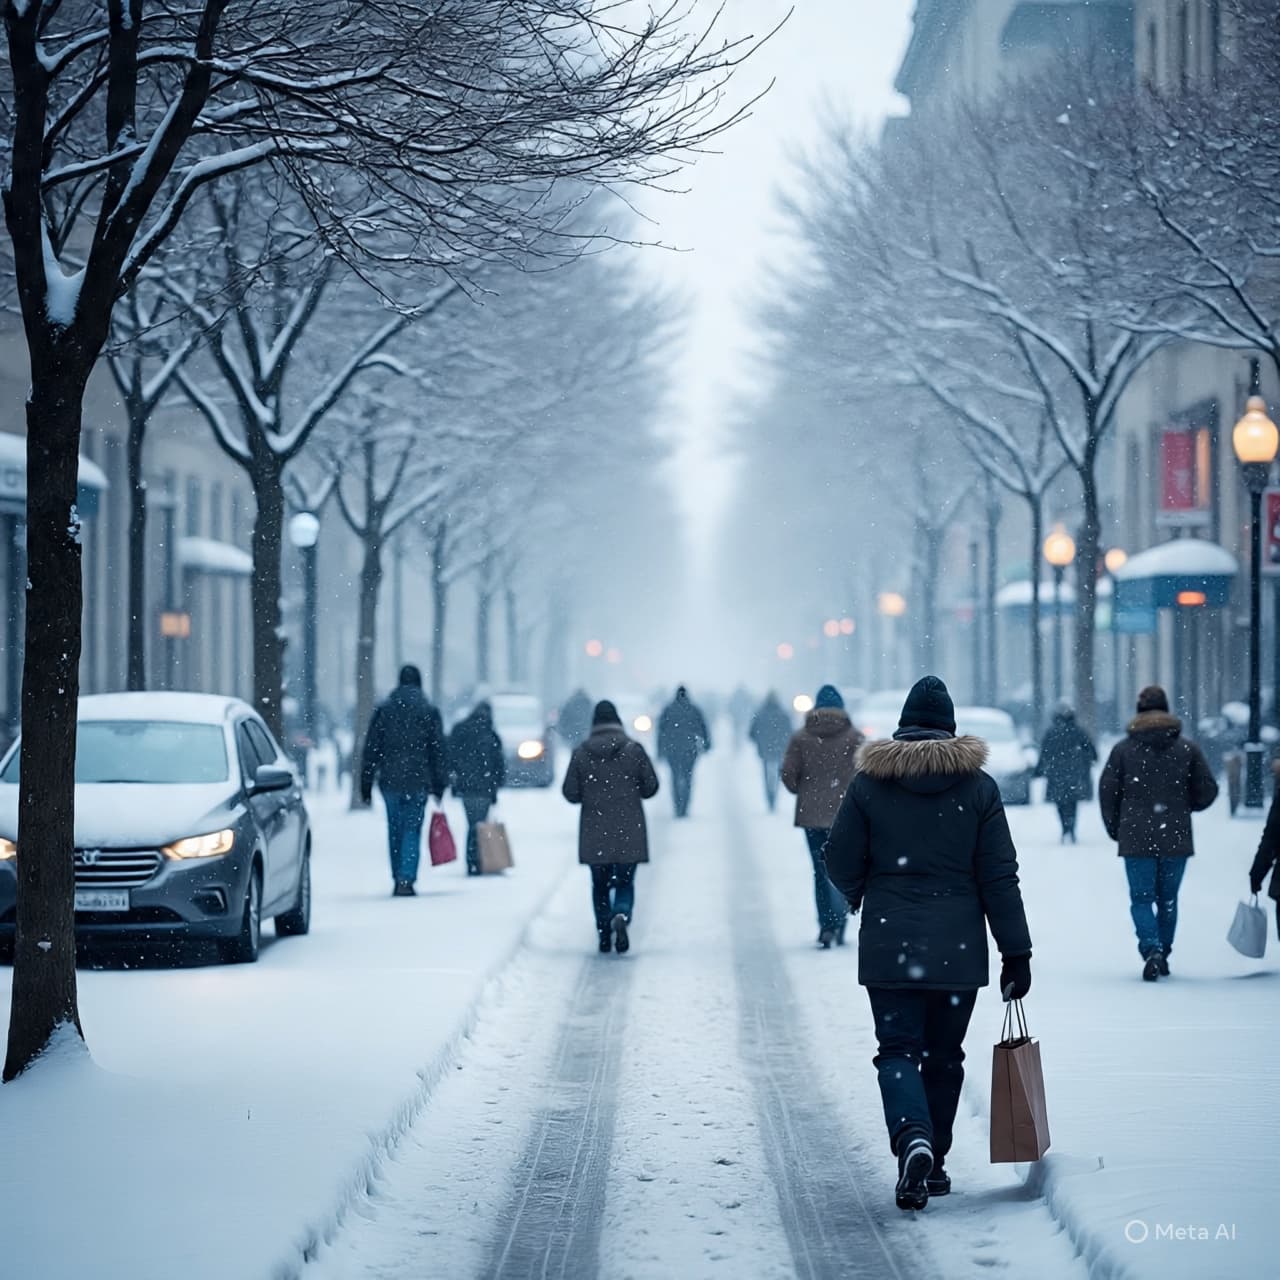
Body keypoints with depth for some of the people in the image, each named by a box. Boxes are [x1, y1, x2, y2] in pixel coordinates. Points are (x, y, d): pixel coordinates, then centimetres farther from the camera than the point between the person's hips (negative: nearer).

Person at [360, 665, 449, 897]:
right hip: (418, 781, -1)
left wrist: (366, 784, 7)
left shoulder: (383, 710, 5)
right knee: (412, 830, -1)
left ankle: (399, 880, 15)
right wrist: (439, 786, 7)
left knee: (395, 831, 12)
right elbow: (438, 750, 2)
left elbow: (371, 749, 4)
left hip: (390, 781, 1)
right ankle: (406, 880, -13)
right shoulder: (429, 711, 2)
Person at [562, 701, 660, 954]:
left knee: (600, 884, 14)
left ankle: (604, 936, 14)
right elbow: (651, 787, -1)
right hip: (629, 833, -1)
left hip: (594, 834, 1)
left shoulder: (581, 754, -4)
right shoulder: (634, 750, -6)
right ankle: (621, 916, -23)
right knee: (625, 882, 5)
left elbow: (570, 793, -2)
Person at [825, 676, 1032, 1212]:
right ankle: (935, 1163, 19)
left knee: (898, 1050, 1)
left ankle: (913, 1137, -25)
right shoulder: (978, 785, 0)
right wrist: (1016, 952, 2)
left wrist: (863, 897, 25)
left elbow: (840, 862, 2)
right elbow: (999, 876, -2)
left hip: (889, 946, -1)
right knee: (943, 1055, 13)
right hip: (958, 947, 1)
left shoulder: (869, 782, -2)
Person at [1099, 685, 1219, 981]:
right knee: (1168, 899, 14)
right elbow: (1207, 791, 4)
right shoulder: (1187, 749, 1)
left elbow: (1107, 792, -1)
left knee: (1141, 899, 2)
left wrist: (1115, 829, 13)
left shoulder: (1122, 749, -1)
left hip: (1136, 841, -1)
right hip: (1175, 839, 1)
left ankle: (1152, 949, -19)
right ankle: (1163, 955, 17)